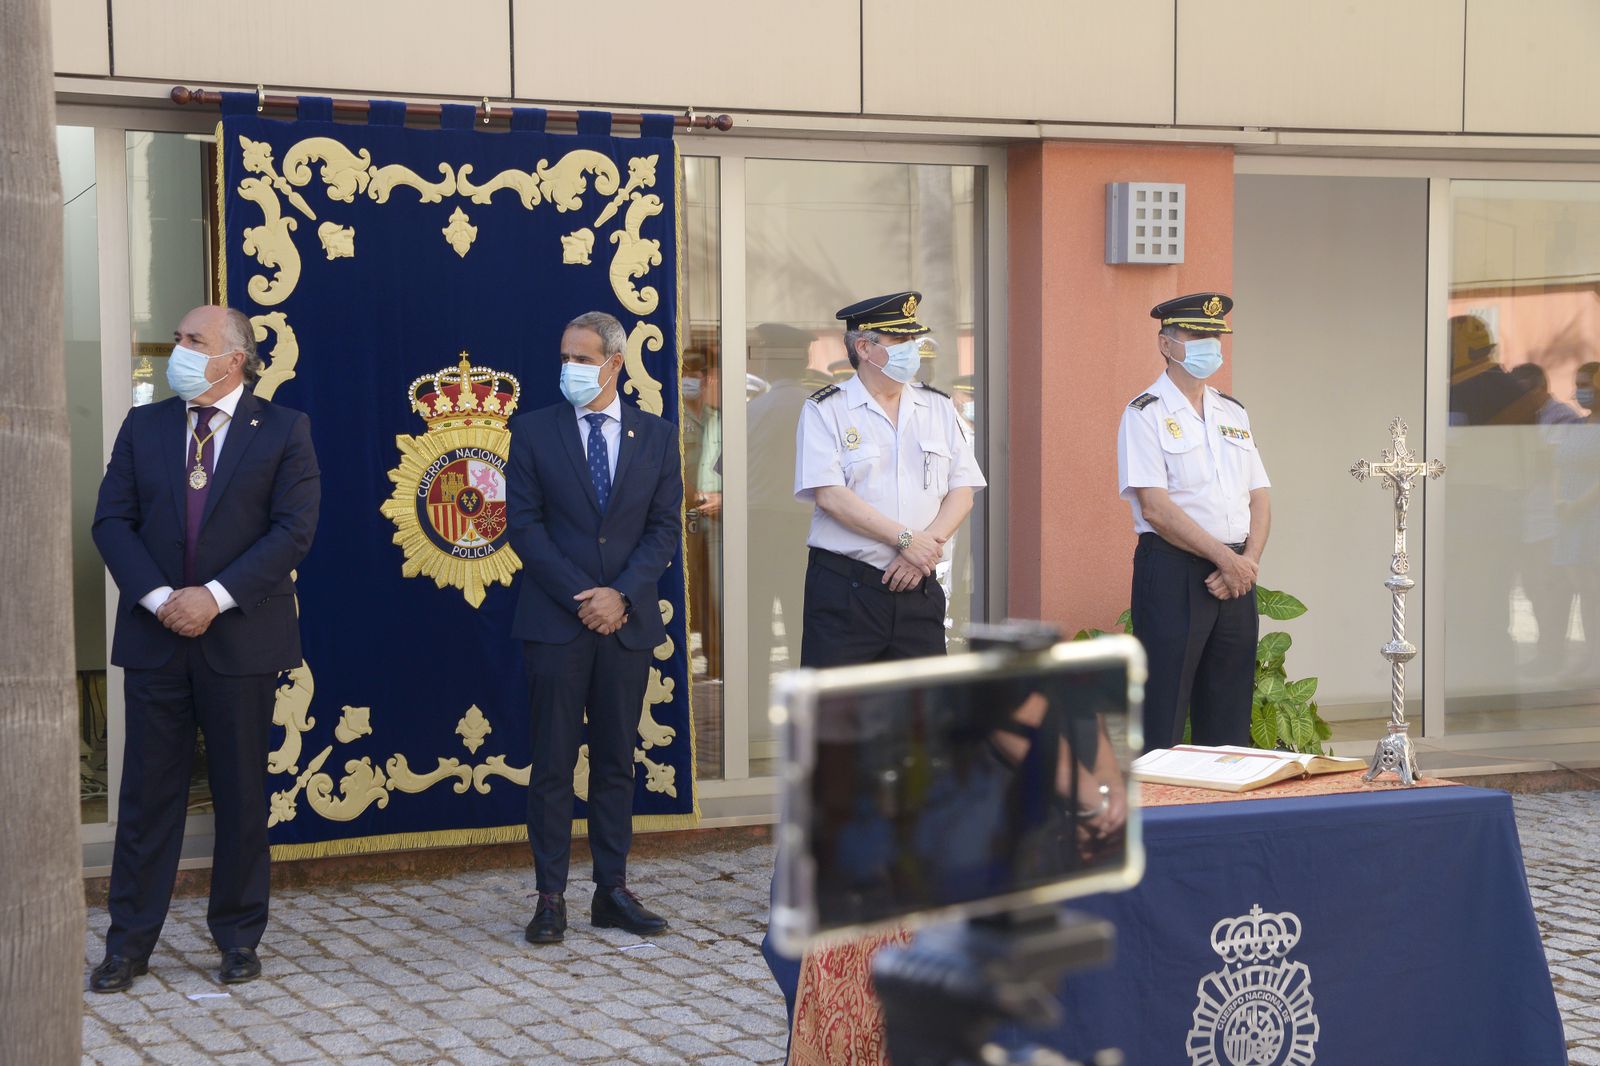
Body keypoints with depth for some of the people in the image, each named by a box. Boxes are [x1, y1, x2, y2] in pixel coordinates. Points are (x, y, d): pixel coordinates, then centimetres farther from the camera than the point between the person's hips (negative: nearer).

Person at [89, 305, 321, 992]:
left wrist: (216, 597, -16)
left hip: (241, 637, -2)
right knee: (148, 791, 5)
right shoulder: (143, 426, 9)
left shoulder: (283, 431, 0)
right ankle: (129, 942, 12)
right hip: (155, 634, 2)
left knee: (242, 794, 6)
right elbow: (112, 521, 3)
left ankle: (238, 937, 18)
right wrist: (158, 597, -12)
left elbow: (293, 529, -8)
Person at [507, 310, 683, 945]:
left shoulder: (657, 436, 8)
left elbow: (665, 527, 4)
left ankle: (613, 892, 14)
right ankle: (550, 899, 5)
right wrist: (580, 596, -11)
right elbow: (525, 524, -2)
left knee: (617, 762, 8)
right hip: (555, 621, -2)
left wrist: (621, 594, -10)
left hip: (627, 622, 2)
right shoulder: (534, 431, 3)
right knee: (553, 765, 0)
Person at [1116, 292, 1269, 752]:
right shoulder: (1146, 414, -4)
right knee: (1162, 723, -7)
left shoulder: (1233, 413, 17)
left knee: (1229, 723, 8)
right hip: (1173, 572, -6)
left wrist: (1248, 561, -5)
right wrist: (1225, 558, -14)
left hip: (1236, 575, 6)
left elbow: (1259, 499, 13)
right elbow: (1155, 508, -13)